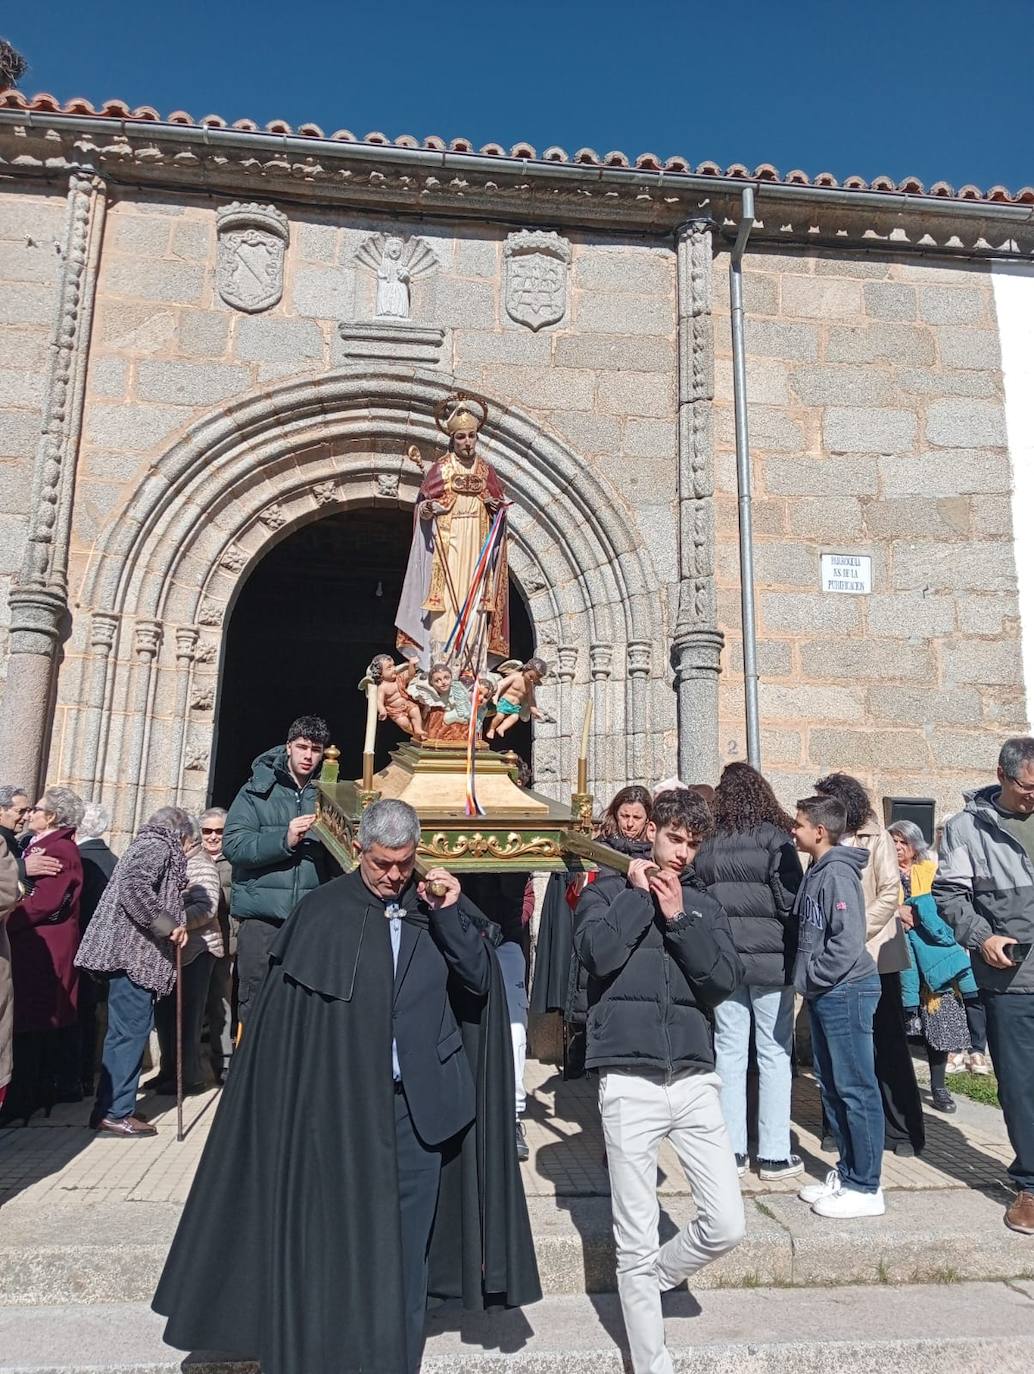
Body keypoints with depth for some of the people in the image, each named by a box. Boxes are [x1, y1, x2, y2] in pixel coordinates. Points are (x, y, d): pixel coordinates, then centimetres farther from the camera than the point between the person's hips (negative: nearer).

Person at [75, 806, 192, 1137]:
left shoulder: (150, 846, 21)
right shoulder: (159, 847, -8)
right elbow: (134, 887, -24)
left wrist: (172, 922, 19)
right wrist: (167, 924, -19)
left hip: (131, 952, 10)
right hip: (133, 952, -10)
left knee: (125, 1030, 13)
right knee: (131, 1029, -6)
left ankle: (111, 1107, 19)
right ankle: (114, 1112, -2)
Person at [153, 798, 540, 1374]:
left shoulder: (440, 904, 1)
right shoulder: (324, 911, -6)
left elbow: (480, 982, -5)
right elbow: (282, 1007, -3)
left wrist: (451, 915, -18)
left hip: (422, 1104, 2)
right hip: (343, 1105, -2)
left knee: (407, 1239, 13)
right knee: (342, 1235, 10)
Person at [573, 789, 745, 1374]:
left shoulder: (705, 904, 11)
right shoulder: (608, 890, 3)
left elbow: (726, 980, -2)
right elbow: (599, 953, -15)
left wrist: (677, 917, -10)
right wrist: (639, 894, -9)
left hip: (695, 1077, 3)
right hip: (629, 1080, -3)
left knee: (727, 1225, 4)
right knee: (637, 1242, 4)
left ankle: (648, 1284, 32)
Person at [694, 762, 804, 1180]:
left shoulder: (706, 845, 2)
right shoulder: (774, 839, -8)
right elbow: (790, 903, -9)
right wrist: (796, 955, 3)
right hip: (770, 960, -3)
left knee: (729, 1052, 10)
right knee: (774, 1055, 7)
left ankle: (731, 1150, 17)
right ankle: (773, 1155, 13)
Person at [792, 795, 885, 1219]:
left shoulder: (838, 873, -16)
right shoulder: (815, 872, 11)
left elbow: (848, 942, -22)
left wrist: (811, 978, -14)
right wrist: (807, 980, 9)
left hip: (846, 992, -10)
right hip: (824, 994, 10)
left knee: (856, 1089, 0)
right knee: (832, 1085, 16)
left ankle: (865, 1187, 11)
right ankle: (846, 1171, 28)